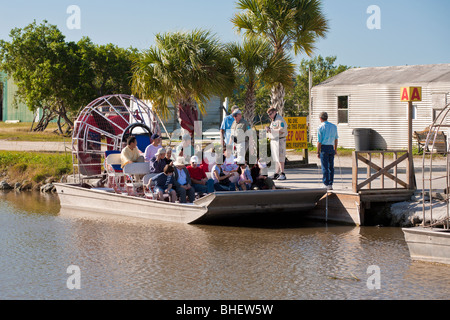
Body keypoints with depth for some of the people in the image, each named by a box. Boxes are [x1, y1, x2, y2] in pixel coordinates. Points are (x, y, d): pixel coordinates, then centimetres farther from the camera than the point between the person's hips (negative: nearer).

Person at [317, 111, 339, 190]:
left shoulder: (321, 127, -7)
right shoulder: (334, 126, 9)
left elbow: (319, 141, -9)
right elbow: (336, 139, 14)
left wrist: (318, 152, -5)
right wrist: (335, 149, 21)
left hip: (324, 147, -5)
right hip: (331, 147, 5)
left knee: (325, 167, -2)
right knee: (331, 167, 11)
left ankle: (326, 184, -3)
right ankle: (330, 183, 14)